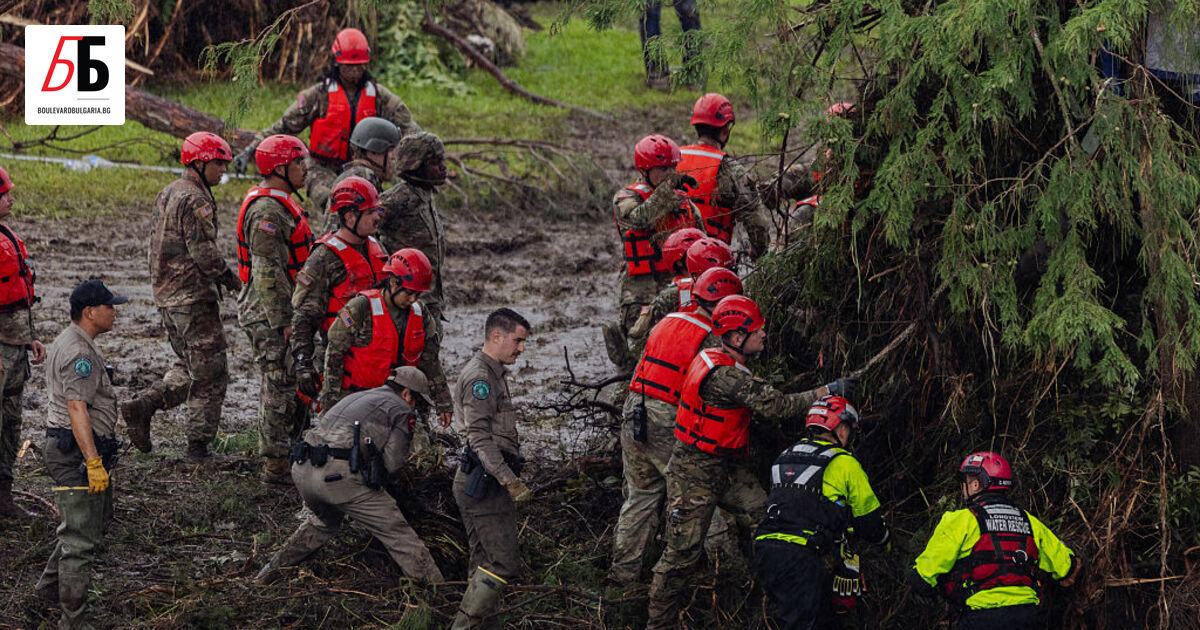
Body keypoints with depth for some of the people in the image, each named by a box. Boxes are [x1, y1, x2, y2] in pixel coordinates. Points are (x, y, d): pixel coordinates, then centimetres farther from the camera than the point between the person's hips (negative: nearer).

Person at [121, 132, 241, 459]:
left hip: (166, 296, 9)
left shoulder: (167, 194, 14)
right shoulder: (195, 200, -17)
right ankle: (199, 443, 2)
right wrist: (230, 278, -7)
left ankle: (142, 406, 5)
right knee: (210, 373, 0)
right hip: (194, 297, -9)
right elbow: (204, 253, -22)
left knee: (190, 366, 19)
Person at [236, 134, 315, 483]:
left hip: (279, 310, 11)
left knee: (280, 386, 16)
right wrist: (283, 321, -22)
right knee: (281, 386, -6)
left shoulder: (281, 203, 15)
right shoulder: (267, 211, -20)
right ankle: (275, 464, -2)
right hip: (269, 313, -11)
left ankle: (283, 454, 24)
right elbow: (268, 271, -23)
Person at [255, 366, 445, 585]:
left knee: (323, 522, 36)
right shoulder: (402, 410, 9)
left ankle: (273, 570, 43)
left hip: (302, 469, 7)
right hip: (339, 476, -7)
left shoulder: (355, 397, 31)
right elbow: (393, 463, -1)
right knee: (398, 533, 0)